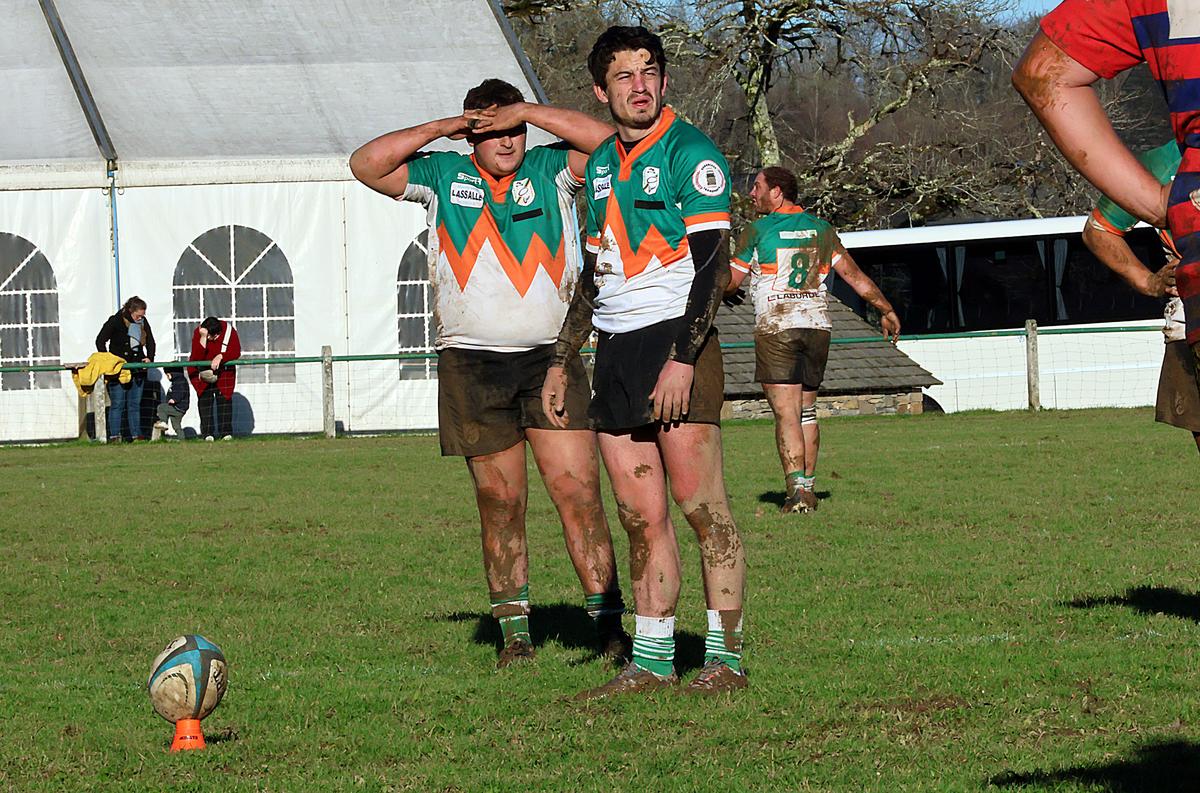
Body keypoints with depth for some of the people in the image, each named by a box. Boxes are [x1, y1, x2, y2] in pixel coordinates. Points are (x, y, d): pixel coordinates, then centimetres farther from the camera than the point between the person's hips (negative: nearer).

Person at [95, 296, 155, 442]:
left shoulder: (143, 323, 6)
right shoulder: (115, 321, -7)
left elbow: (150, 342, 17)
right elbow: (100, 341, -2)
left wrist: (149, 357, 0)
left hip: (137, 368, 4)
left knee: (135, 404, 7)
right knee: (117, 404, -6)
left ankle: (136, 434, 10)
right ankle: (114, 436, -4)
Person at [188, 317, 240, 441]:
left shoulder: (229, 330, -20)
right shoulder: (198, 332, -23)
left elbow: (236, 352, -22)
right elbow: (196, 357, -31)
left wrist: (220, 357, -37)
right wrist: (203, 338, -41)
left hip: (223, 369, 1)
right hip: (202, 370, -1)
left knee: (224, 398, -6)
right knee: (205, 398, -7)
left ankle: (226, 432, -4)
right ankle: (207, 433, -5)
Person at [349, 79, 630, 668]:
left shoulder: (550, 170, 8)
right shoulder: (443, 176, 9)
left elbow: (606, 142, -7)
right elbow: (366, 164, 2)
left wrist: (527, 111, -7)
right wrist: (441, 127, -2)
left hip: (550, 356, -1)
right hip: (471, 365, 1)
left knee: (578, 490, -7)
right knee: (499, 501, 4)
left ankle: (609, 625, -5)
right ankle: (514, 630, 13)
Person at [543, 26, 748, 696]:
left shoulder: (690, 153, -5)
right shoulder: (601, 164, 18)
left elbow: (713, 263, -12)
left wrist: (682, 359, -20)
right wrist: (562, 361, 24)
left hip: (675, 339, -7)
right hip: (616, 350, 7)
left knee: (701, 503, -7)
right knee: (640, 514, 5)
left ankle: (726, 657, -4)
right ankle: (652, 661, 8)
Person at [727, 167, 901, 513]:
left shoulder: (759, 231, -3)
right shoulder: (821, 229, 10)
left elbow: (730, 284, 1)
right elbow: (854, 274, 6)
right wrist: (886, 310, 11)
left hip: (776, 329, -5)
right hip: (817, 326, 5)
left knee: (786, 413, -8)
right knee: (807, 412, 15)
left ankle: (797, 489, -18)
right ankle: (808, 486, 15)